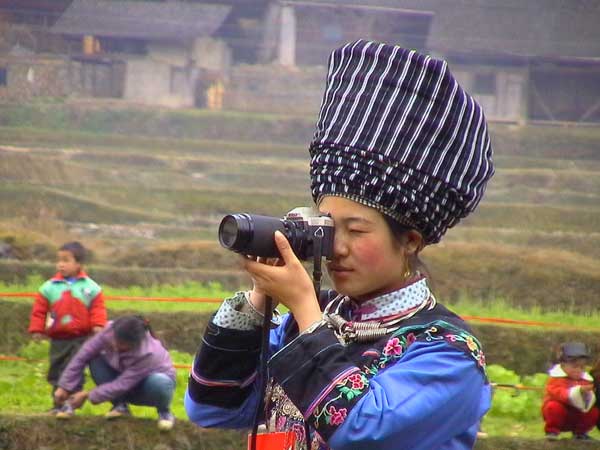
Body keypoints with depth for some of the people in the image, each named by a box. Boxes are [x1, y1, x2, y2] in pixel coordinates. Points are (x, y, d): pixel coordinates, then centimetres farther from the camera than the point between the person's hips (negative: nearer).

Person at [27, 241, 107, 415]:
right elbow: (39, 310, 4)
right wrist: (37, 329, -1)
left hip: (81, 339, -3)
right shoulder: (50, 287, 1)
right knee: (57, 372, 9)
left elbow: (98, 308, -1)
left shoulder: (90, 287, -2)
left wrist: (98, 325, -15)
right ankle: (58, 403, 18)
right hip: (58, 339, 3)